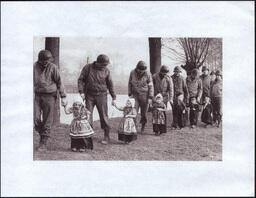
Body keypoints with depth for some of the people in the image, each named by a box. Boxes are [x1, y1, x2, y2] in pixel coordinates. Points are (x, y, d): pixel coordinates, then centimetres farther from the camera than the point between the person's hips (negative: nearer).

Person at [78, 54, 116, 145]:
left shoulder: (106, 71, 2)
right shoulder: (88, 68, -1)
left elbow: (110, 84, 8)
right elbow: (81, 79, 1)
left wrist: (114, 97, 7)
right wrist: (81, 91, -11)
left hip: (101, 95, 0)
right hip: (89, 95, 1)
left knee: (104, 116, -1)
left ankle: (106, 136, 7)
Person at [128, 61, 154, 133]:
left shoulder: (147, 74, -9)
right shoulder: (132, 73, -3)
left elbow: (150, 86, -5)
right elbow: (130, 84, 9)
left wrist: (150, 98, -8)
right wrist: (130, 94, 4)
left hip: (144, 96, -1)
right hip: (135, 95, 2)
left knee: (143, 114, 6)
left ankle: (142, 127, 26)